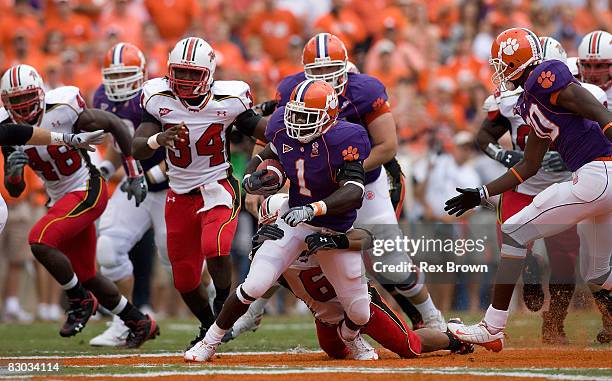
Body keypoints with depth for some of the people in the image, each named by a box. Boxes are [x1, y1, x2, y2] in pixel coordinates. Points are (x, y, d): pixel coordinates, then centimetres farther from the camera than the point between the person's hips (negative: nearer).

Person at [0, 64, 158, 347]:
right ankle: (140, 323, 29)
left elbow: (114, 124, -7)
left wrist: (134, 171, -4)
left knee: (40, 242, -25)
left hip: (87, 192, -8)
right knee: (85, 276, 12)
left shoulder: (63, 110, -20)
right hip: (60, 200, 8)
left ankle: (80, 301, -5)